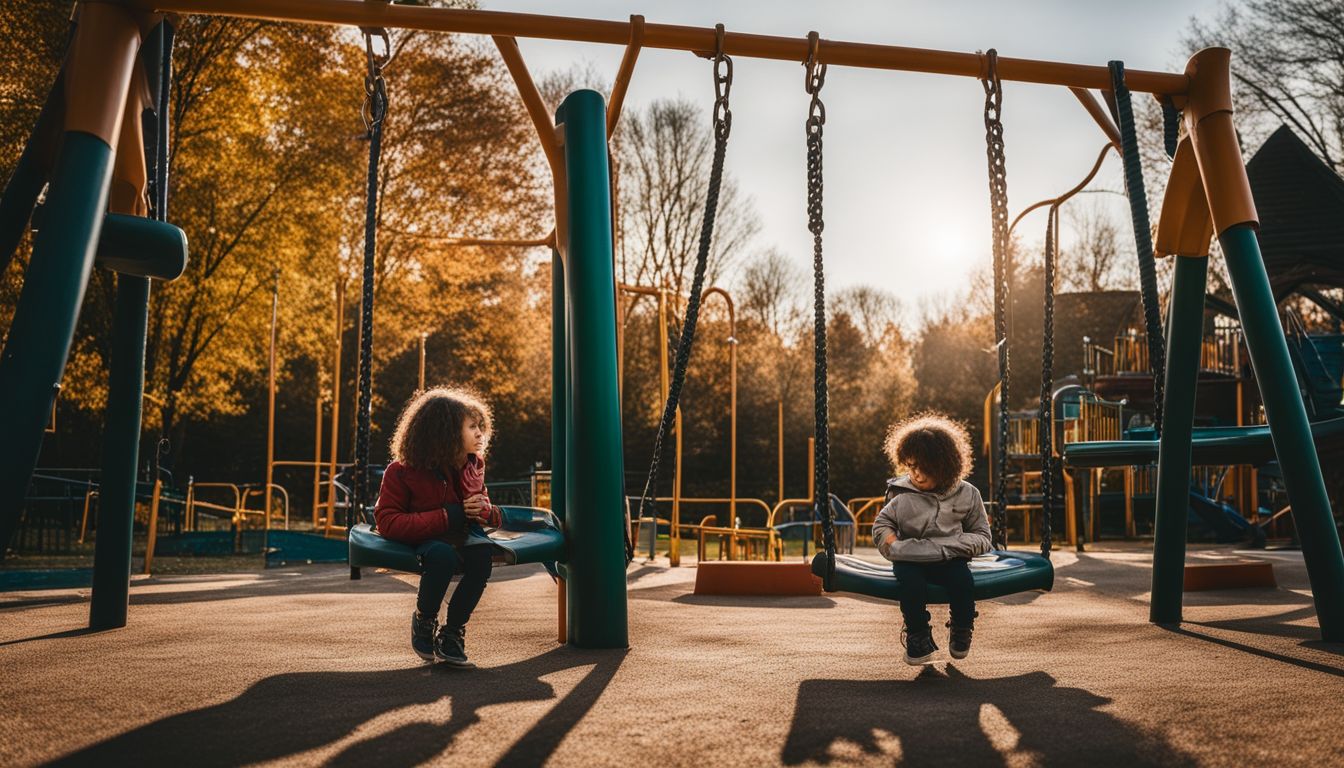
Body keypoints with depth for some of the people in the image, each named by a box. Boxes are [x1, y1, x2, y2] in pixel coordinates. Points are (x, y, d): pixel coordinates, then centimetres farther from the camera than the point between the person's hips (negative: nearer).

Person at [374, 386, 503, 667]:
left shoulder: (473, 465, 2)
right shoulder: (401, 471, -15)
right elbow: (387, 522, -20)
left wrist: (484, 510, -10)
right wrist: (446, 517, -28)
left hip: (463, 536, 4)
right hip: (421, 541, -4)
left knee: (483, 552, -30)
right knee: (443, 554, -38)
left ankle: (452, 632, -14)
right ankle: (424, 620, -8)